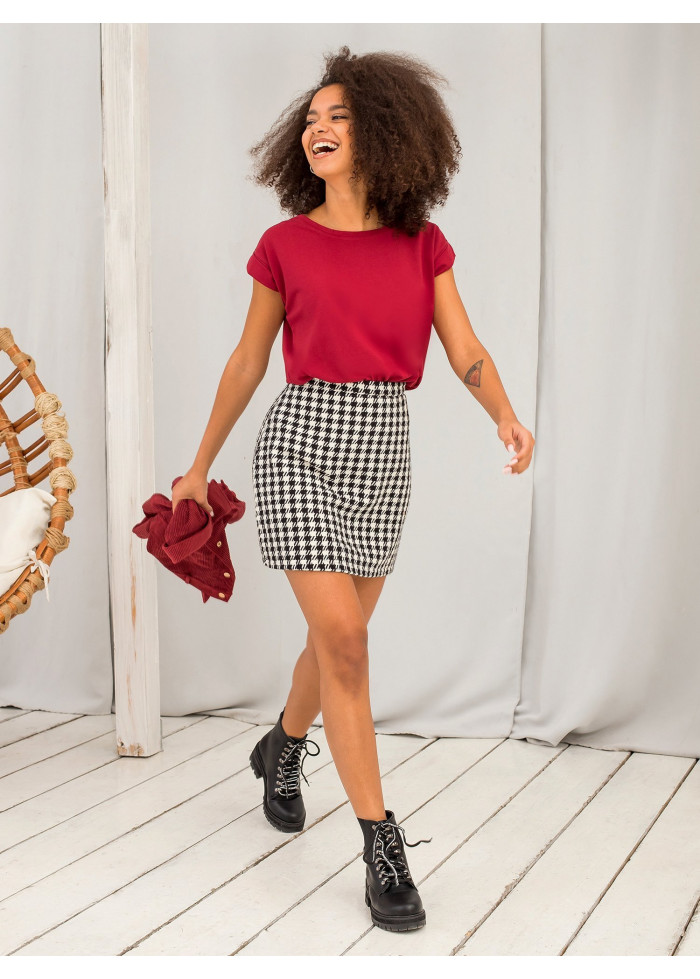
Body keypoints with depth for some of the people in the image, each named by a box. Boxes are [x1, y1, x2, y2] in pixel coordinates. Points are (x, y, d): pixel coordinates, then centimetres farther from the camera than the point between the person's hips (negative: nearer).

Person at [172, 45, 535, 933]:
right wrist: (201, 465, 15)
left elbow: (467, 353, -1)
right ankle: (382, 846, -5)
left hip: (383, 451, 3)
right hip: (301, 443, -3)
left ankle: (281, 750, 45)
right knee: (343, 642, -12)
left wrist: (508, 420, -21)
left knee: (338, 635, 15)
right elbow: (248, 361, 9)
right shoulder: (285, 244, 1)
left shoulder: (422, 245, 6)